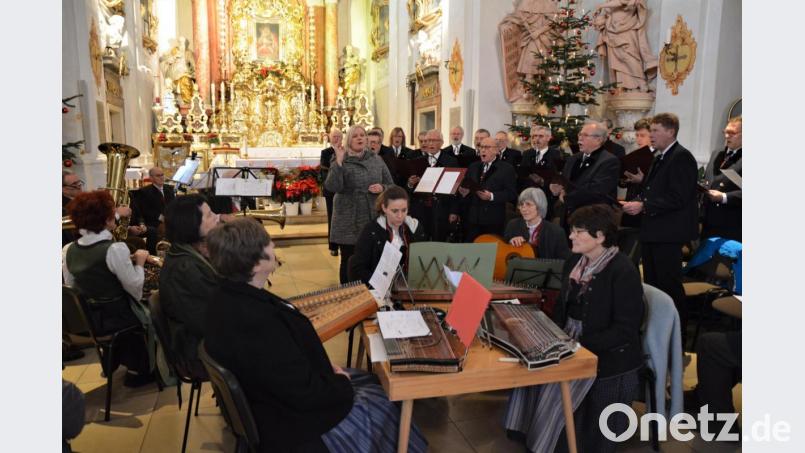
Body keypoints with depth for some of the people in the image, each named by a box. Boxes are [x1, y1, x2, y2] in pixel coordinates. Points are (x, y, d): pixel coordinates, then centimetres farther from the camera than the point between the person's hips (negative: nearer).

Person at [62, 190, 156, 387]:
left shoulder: (67, 250, -5)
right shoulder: (115, 249, -25)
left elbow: (71, 286, 6)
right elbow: (134, 286, -18)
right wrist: (139, 262, -3)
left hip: (82, 319, 6)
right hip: (113, 317, -6)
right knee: (148, 314, 22)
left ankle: (112, 361, 43)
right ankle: (139, 371, 29)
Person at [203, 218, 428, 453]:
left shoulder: (231, 295, -6)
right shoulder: (256, 323, -38)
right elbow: (305, 393, -29)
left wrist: (324, 366, 1)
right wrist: (341, 384, -11)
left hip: (278, 393, 9)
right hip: (287, 420, -9)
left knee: (369, 382, 18)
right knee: (382, 406, 7)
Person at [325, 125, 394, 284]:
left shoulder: (376, 159, 8)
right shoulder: (340, 161, -2)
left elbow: (391, 186, 12)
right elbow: (332, 187, -17)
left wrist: (382, 188, -10)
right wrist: (338, 162, -21)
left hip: (374, 220, 3)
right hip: (348, 222, -3)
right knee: (348, 260, 5)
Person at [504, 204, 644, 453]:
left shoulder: (623, 272, -17)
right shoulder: (574, 262, 7)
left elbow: (625, 330, -20)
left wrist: (580, 346, -25)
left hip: (607, 358, -7)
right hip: (570, 343, 7)